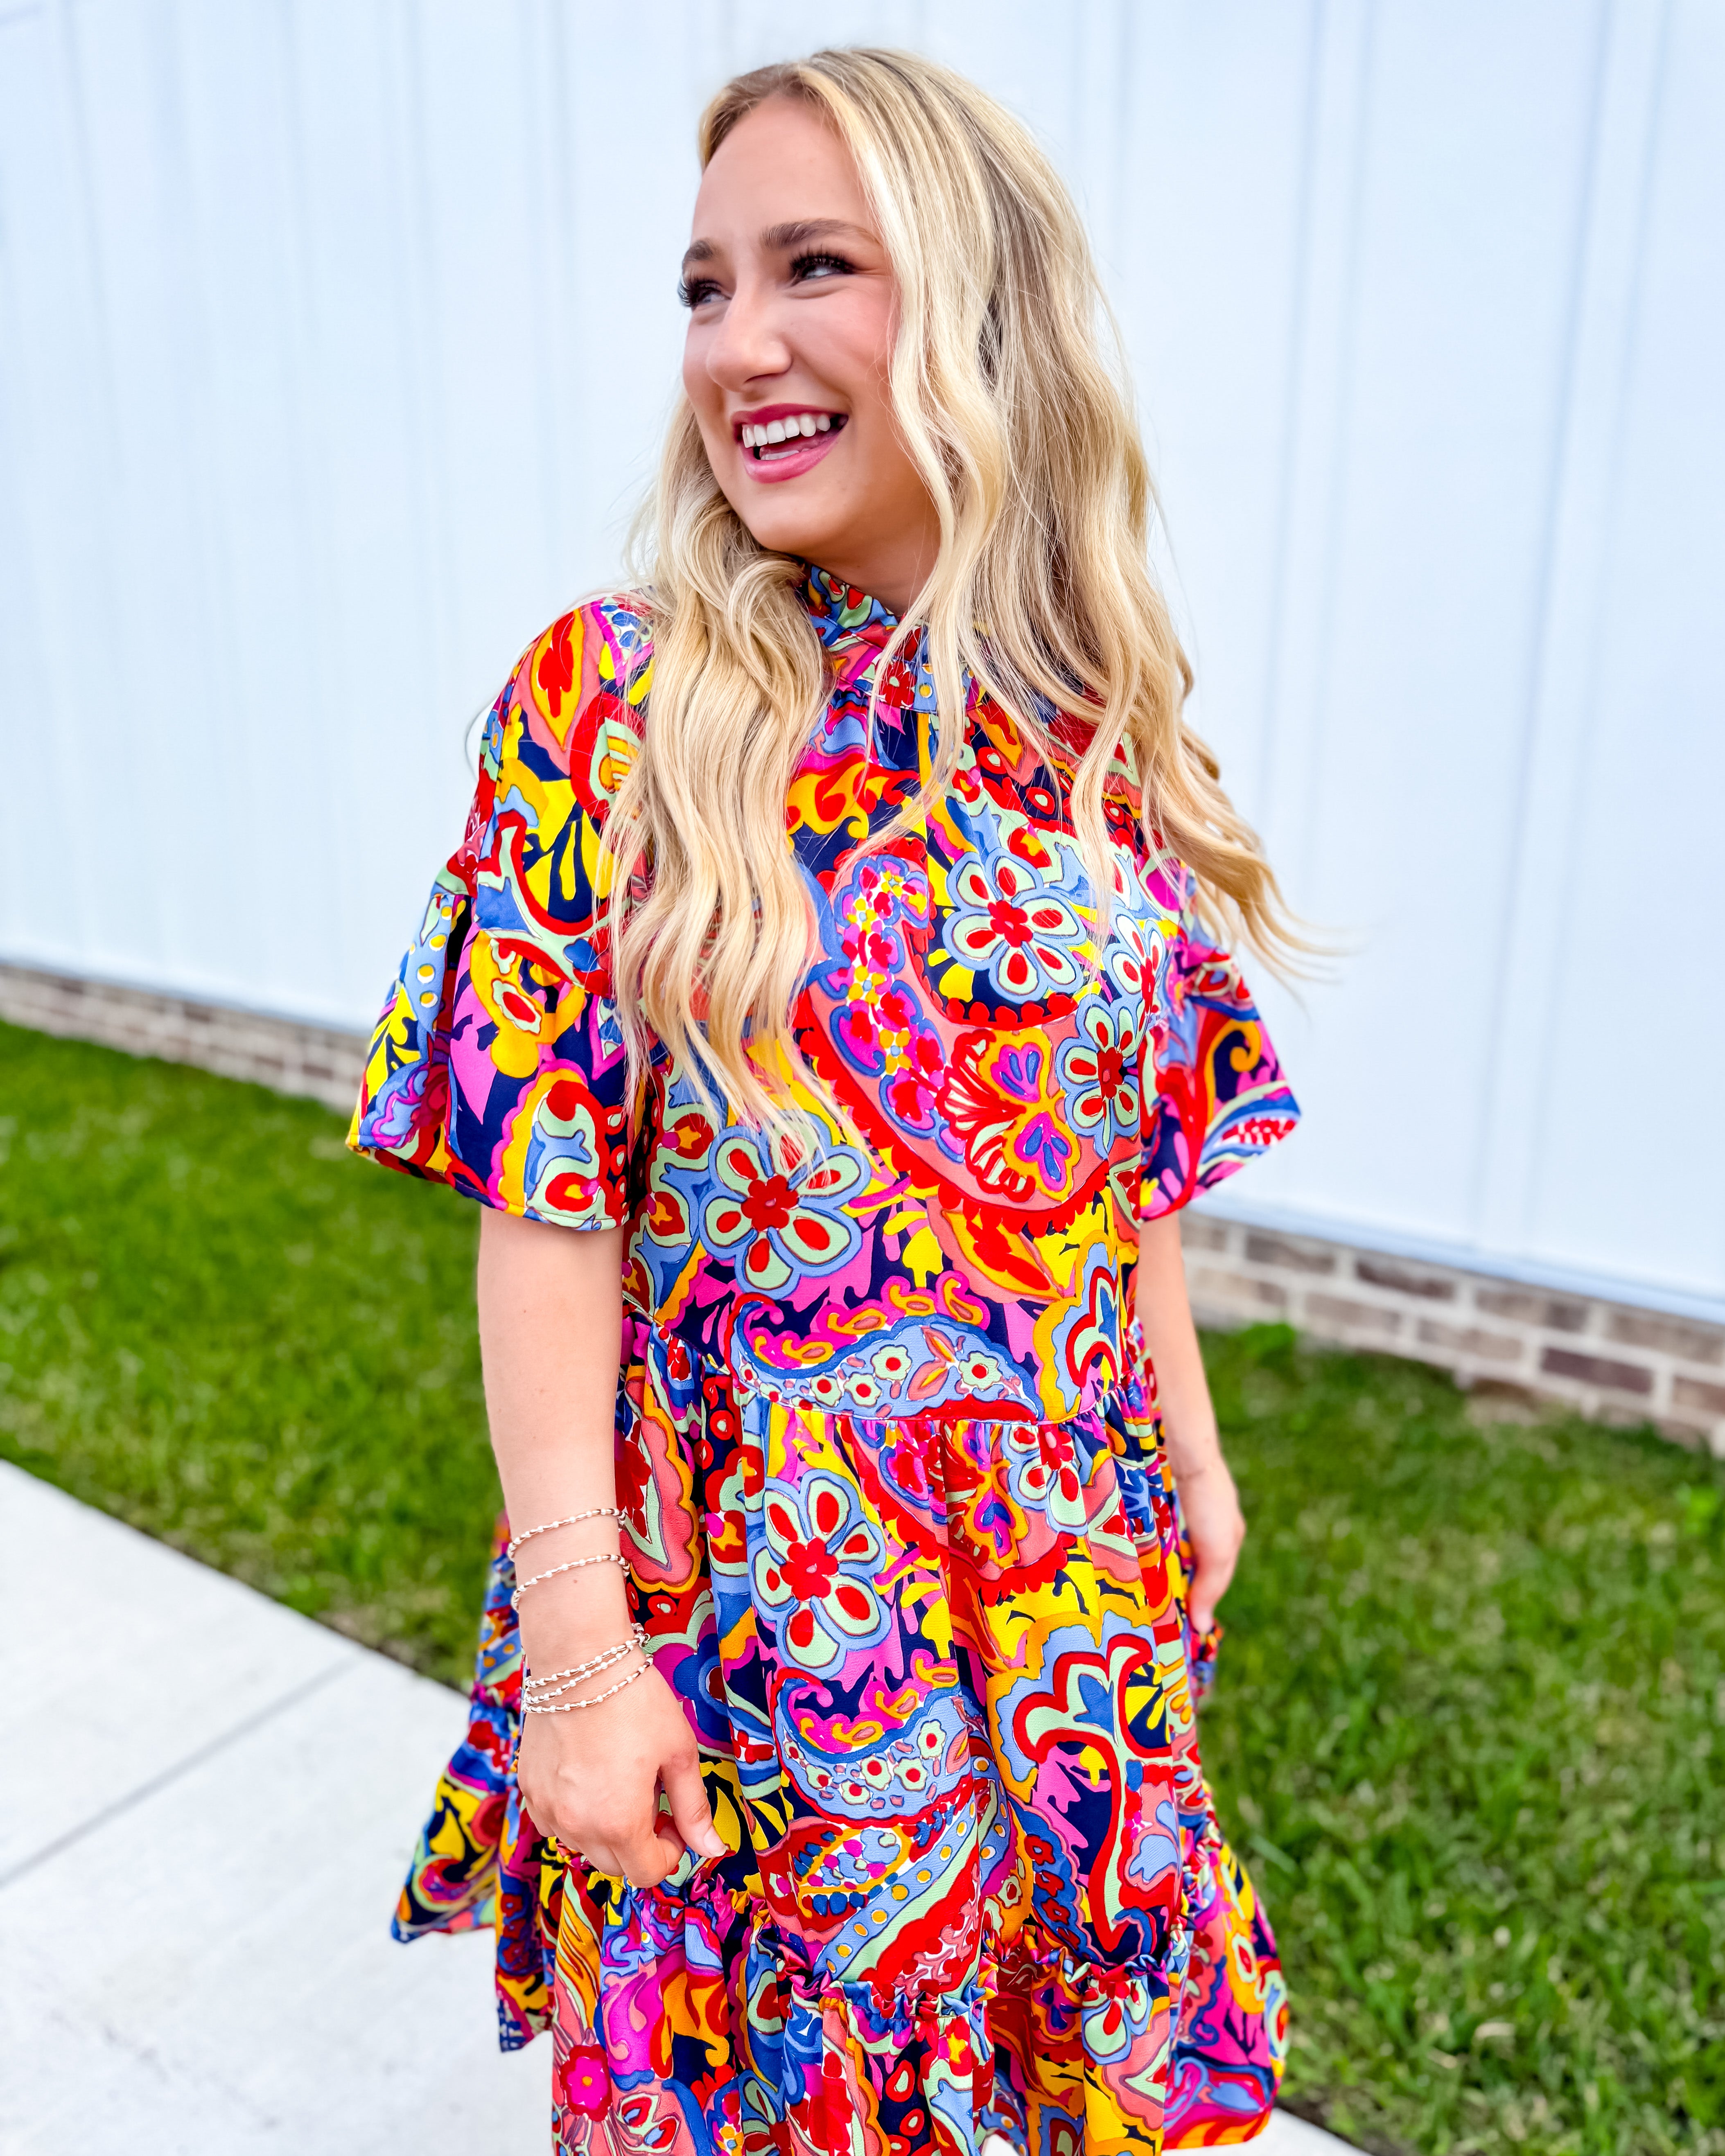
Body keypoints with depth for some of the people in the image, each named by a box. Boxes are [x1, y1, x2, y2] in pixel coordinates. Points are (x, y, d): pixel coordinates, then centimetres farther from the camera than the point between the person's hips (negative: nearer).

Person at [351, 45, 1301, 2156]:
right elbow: (548, 1203, -15)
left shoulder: (1093, 724, -4)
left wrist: (1191, 1450, 12)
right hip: (731, 1569, -3)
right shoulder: (606, 702, -14)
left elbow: (1130, 1156, 5)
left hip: (1066, 1566, 4)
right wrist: (576, 1637, -15)